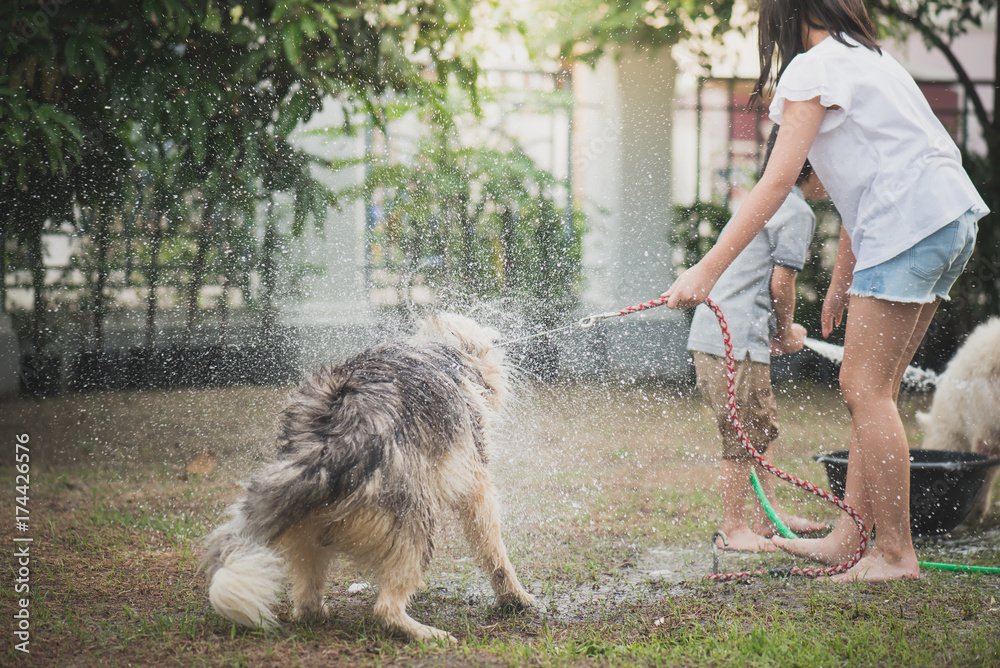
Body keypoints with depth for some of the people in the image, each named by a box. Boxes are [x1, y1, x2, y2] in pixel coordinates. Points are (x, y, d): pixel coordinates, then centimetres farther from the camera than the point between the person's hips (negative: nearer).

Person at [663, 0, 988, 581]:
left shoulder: (812, 69, -5)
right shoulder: (866, 57, 25)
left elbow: (775, 185, -13)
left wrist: (706, 272, -14)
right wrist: (842, 281, 25)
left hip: (911, 223, -10)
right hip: (951, 216, 10)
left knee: (866, 387, -6)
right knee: (870, 387, 11)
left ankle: (895, 553, -3)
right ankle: (850, 538, 13)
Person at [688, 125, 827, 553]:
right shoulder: (798, 213, -10)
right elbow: (781, 281, -16)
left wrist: (781, 330, 18)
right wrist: (786, 333, 0)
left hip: (714, 327, 10)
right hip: (736, 339, -10)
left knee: (763, 426, 20)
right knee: (743, 438, -4)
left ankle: (768, 515, 29)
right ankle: (732, 529, 2)